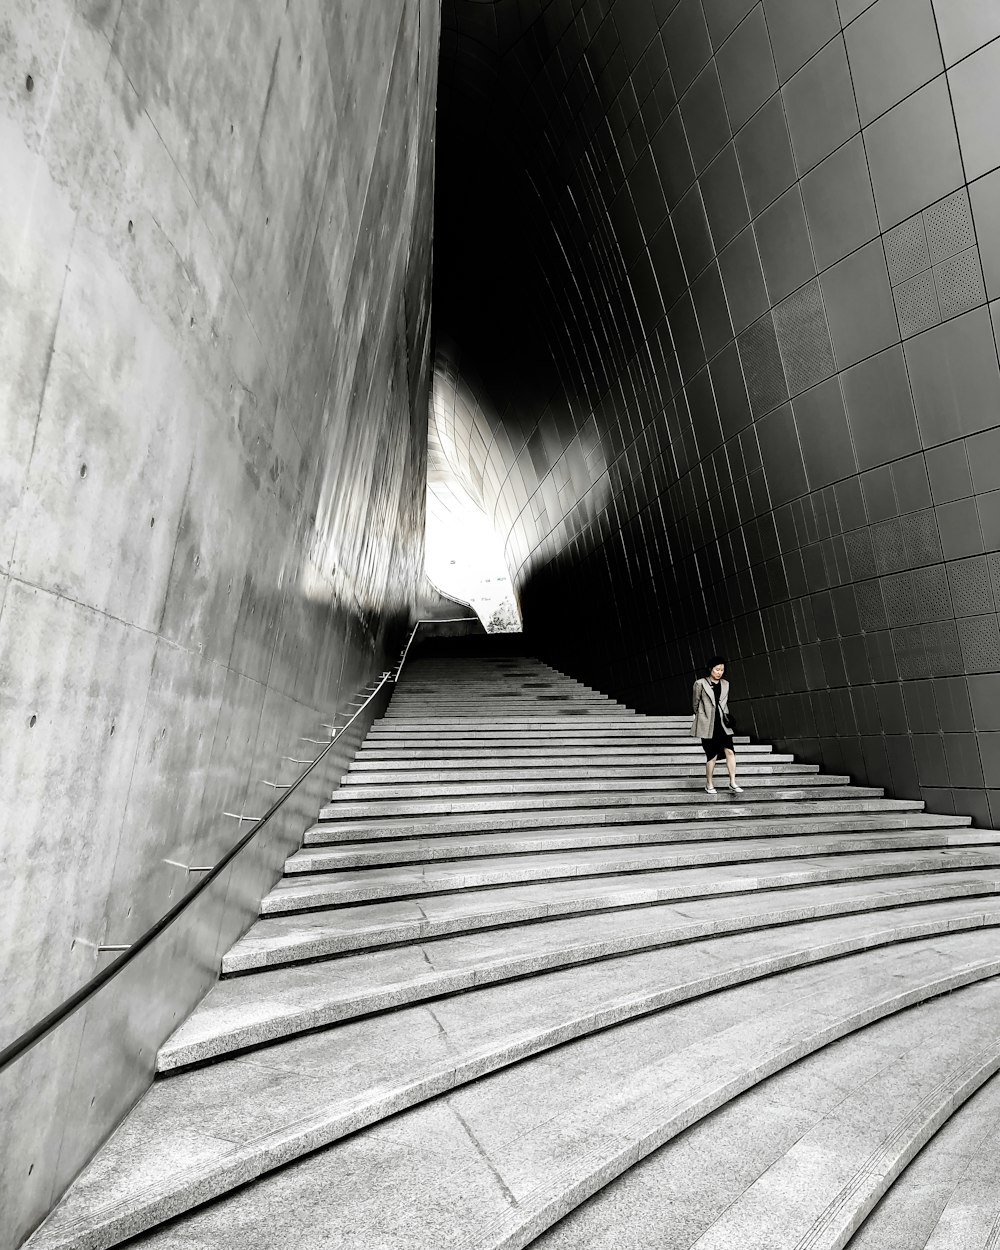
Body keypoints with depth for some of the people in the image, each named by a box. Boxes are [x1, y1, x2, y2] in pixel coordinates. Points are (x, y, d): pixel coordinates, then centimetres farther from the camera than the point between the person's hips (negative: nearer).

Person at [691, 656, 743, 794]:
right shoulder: (700, 683, -4)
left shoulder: (725, 684, 11)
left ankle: (733, 783, 2)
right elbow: (695, 704, 5)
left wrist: (726, 716, 11)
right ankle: (709, 785, 14)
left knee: (730, 751, -8)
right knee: (712, 755, 0)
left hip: (722, 724, 4)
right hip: (708, 726, -4)